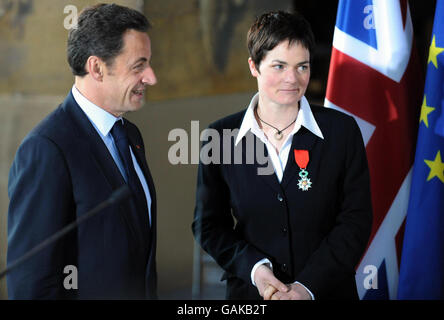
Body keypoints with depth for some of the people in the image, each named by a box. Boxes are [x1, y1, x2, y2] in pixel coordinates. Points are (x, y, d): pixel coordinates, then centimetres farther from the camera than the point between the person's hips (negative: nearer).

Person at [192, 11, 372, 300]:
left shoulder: (342, 130, -5)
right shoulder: (221, 137, -3)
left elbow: (356, 220, -7)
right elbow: (209, 225, 2)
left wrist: (308, 285, -16)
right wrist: (253, 266, -15)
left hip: (329, 290, 0)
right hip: (250, 293, 0)